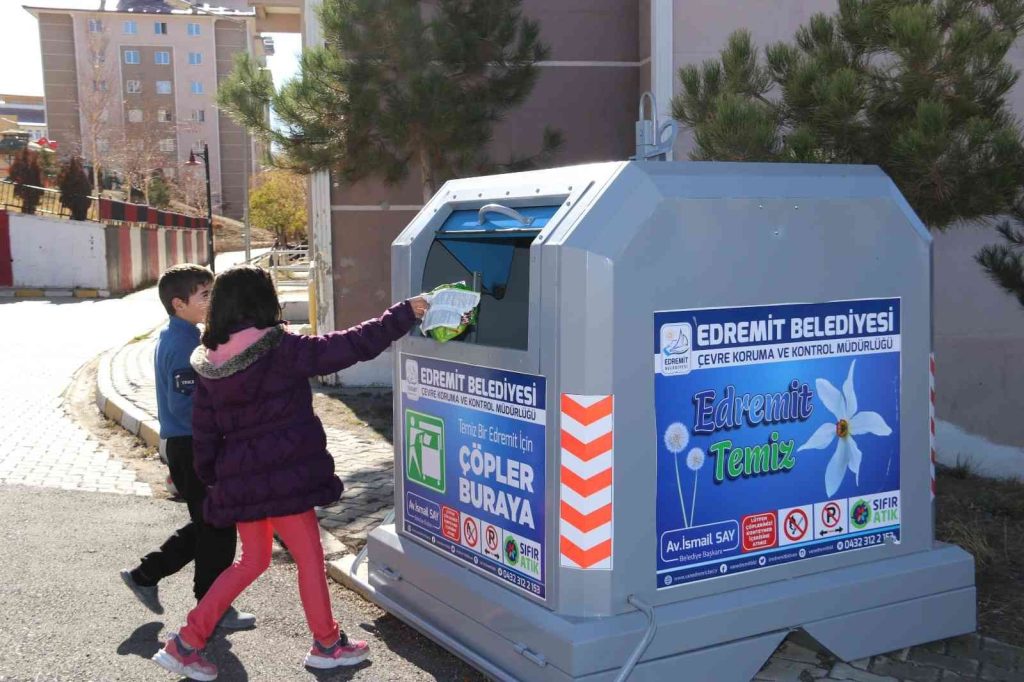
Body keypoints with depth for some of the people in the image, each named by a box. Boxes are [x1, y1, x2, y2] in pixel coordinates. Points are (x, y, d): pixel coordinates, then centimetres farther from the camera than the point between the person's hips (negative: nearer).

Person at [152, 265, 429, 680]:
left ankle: (186, 643, 20)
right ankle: (327, 645, 27)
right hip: (284, 478, -6)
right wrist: (403, 315, -7)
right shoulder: (281, 351, -16)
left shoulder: (210, 366, 2)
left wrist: (211, 479, 20)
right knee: (309, 558, 12)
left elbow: (204, 431, 7)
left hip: (239, 482, 7)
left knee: (253, 559, 22)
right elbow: (351, 346, -15)